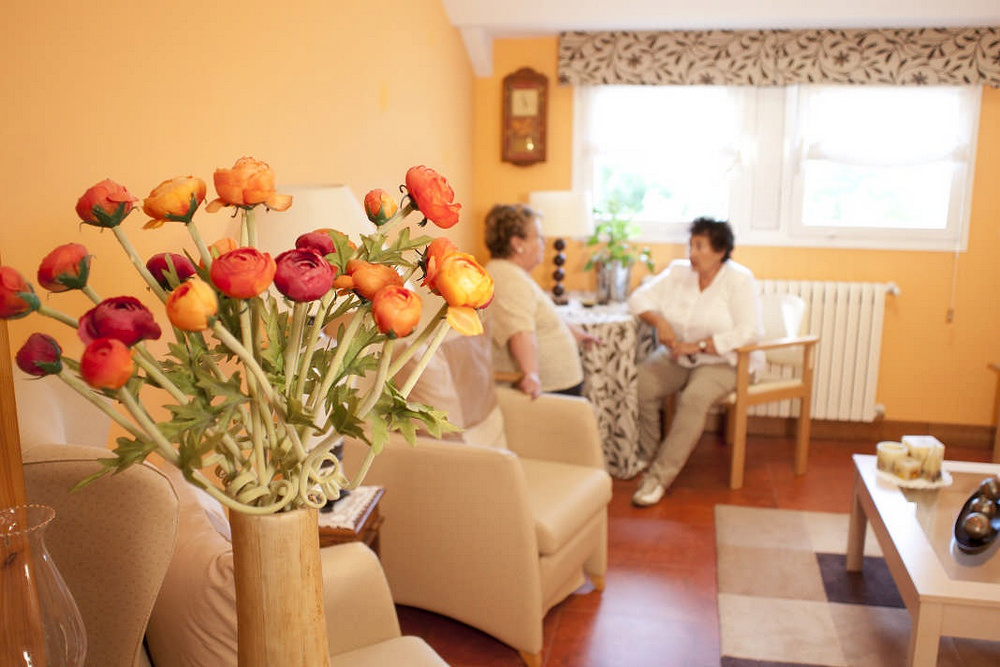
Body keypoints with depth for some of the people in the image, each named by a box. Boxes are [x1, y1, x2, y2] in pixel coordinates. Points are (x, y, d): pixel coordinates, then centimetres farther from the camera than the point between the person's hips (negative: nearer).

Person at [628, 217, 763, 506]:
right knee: (640, 384, -23)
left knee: (694, 399, -33)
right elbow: (640, 298, 3)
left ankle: (660, 476, -27)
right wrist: (659, 321, -17)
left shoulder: (740, 280, -9)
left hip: (723, 361, -4)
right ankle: (647, 455, -5)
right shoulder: (678, 271, 4)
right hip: (677, 356, 5)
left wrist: (697, 346, -23)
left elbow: (748, 332, -19)